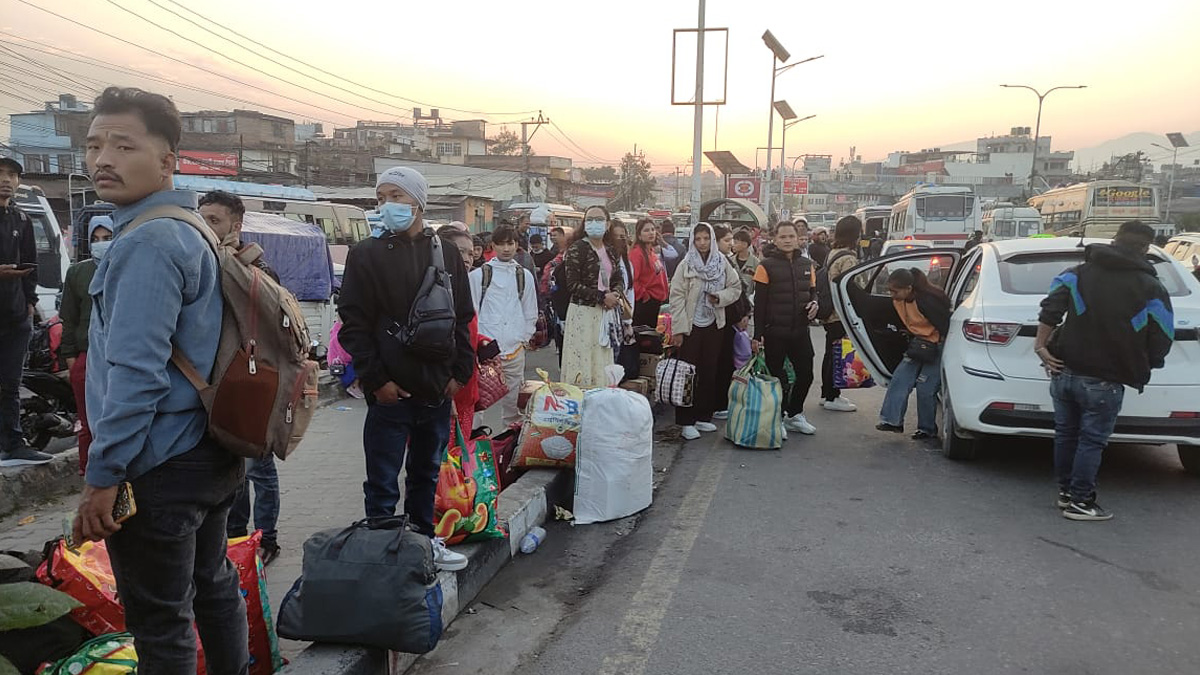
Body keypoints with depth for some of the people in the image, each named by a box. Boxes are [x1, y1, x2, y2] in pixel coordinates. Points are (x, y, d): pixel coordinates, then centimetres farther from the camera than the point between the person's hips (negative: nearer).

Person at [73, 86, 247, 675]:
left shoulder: (146, 244, -19)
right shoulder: (190, 231, 12)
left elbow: (136, 371, -25)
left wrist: (103, 474, -19)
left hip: (158, 469, -10)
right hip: (211, 453, 10)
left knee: (160, 624, 4)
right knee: (212, 583, 23)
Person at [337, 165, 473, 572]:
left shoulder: (446, 255, 8)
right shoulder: (366, 255, -2)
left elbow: (463, 320, 11)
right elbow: (353, 324, -7)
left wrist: (461, 371, 3)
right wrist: (376, 379, -13)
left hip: (438, 388, 4)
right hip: (391, 390, -4)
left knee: (427, 473, 19)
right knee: (383, 483, 3)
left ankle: (424, 540, 34)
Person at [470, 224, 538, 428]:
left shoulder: (525, 275, 11)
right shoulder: (479, 275, 3)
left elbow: (531, 312, 16)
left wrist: (524, 339, 9)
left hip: (515, 348, 3)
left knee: (513, 395, 7)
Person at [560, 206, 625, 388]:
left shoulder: (610, 251, 14)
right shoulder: (577, 249, -7)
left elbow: (619, 279, 20)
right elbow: (572, 285, -13)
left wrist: (615, 294, -3)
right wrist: (602, 297, -16)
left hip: (605, 314, 7)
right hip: (583, 313, -7)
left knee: (602, 365, 9)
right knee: (582, 367, -5)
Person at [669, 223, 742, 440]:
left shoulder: (722, 263, 3)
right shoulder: (686, 265, -8)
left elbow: (736, 288, 11)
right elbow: (677, 297, -10)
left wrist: (720, 296, -10)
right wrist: (678, 329, -15)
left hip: (714, 325, 4)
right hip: (691, 325, -4)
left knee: (709, 372, 10)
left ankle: (704, 416, 22)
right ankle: (686, 421, 4)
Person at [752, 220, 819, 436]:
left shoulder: (807, 265, 9)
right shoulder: (767, 265, -7)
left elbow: (812, 291, 21)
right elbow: (759, 302, -8)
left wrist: (814, 303, -4)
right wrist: (758, 334, -13)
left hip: (800, 330, 5)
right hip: (775, 332, -5)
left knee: (805, 374, 10)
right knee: (777, 377, 3)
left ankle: (794, 414, 29)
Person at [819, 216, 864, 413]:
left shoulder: (833, 254, 12)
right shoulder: (848, 258, -18)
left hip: (830, 314, 10)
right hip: (841, 315, -10)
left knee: (830, 354, 16)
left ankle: (827, 394, 25)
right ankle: (832, 398, 4)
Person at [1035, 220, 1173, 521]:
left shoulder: (1077, 274, 5)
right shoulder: (1152, 290, -3)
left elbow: (1050, 310, -6)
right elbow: (1161, 343, 0)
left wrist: (1041, 345, -2)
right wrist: (1142, 366, 16)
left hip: (1065, 372, 4)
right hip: (1104, 382, -4)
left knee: (1066, 433, 16)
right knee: (1092, 440, 5)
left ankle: (1066, 491, 28)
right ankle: (1079, 502, 10)